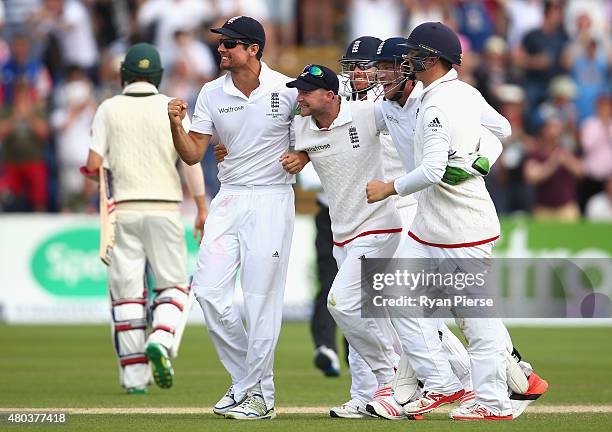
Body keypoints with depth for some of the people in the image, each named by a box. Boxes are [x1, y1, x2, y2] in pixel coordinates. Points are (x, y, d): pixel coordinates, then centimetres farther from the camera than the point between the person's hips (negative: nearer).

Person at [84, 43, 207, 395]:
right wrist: (203, 209, 0)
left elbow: (94, 164, -4)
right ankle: (160, 341, -18)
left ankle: (135, 376, 1)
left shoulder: (109, 109, 2)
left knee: (127, 290, 4)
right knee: (173, 283, 10)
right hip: (165, 208, 0)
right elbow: (191, 159, -4)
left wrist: (90, 169, 19)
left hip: (123, 209, 0)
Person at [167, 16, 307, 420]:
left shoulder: (287, 90, -8)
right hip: (228, 200, 5)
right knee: (209, 291, -2)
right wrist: (176, 125, -12)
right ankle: (244, 379, 13)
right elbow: (193, 155, 4)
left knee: (261, 299, -5)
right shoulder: (212, 94, 4)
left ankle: (260, 394, 5)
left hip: (271, 200, -5)